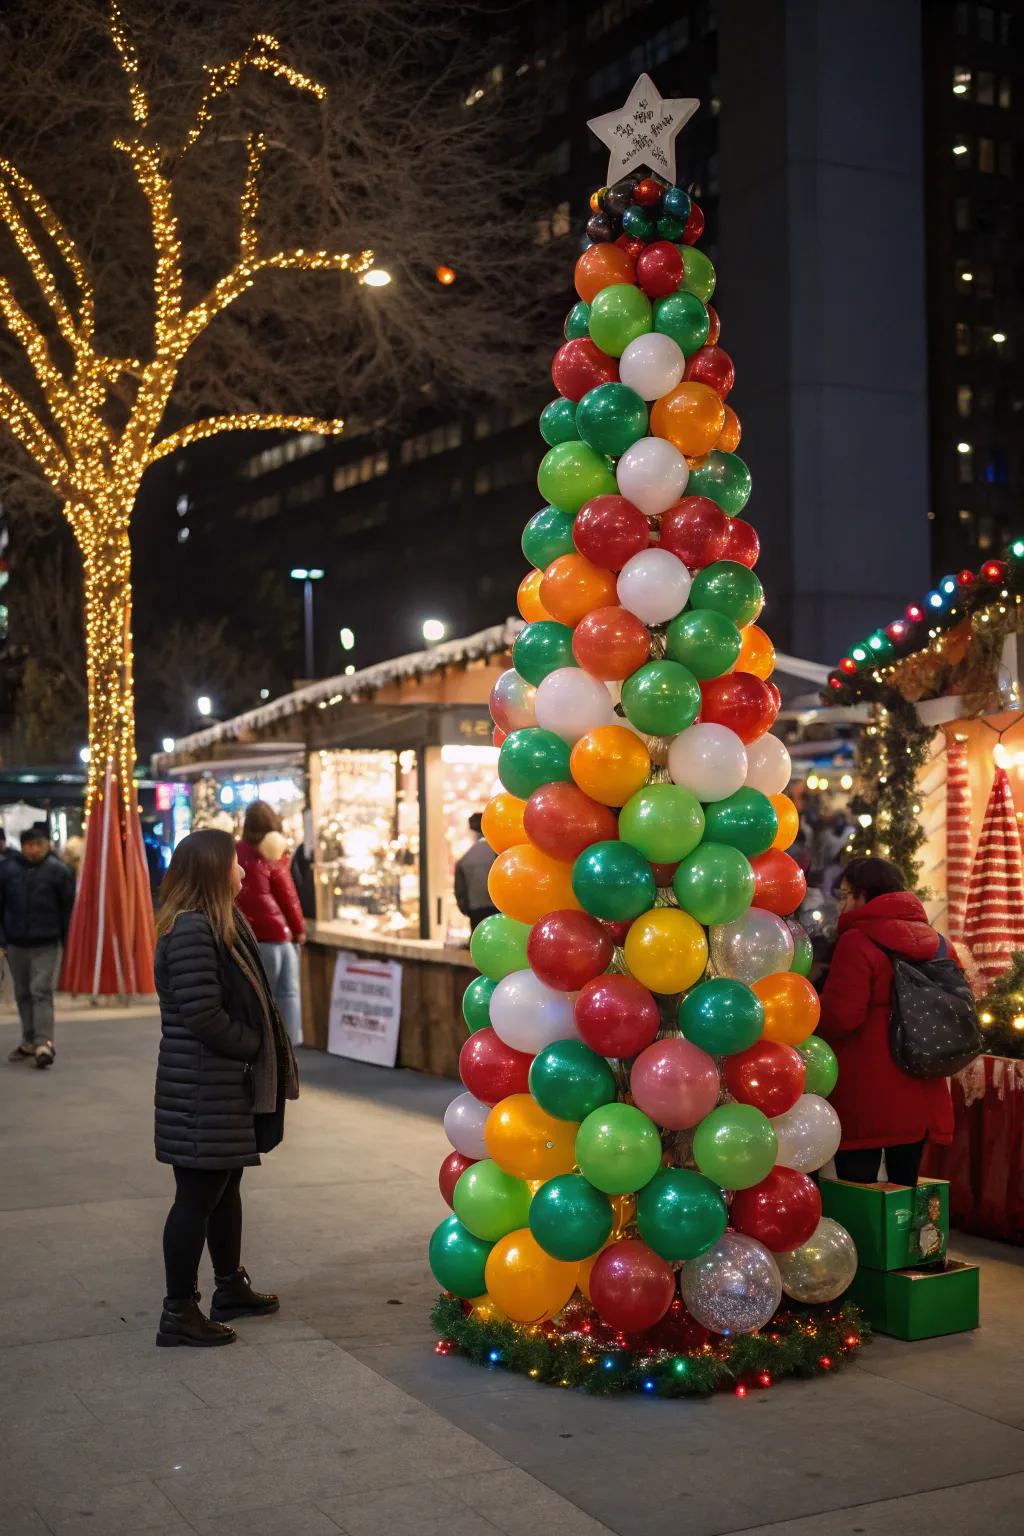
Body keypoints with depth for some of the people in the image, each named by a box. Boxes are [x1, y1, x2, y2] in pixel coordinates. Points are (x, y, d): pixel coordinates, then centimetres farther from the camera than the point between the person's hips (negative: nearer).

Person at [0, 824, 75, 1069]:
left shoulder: (57, 871, -6)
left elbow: (68, 907, -2)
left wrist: (65, 941, -3)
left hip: (47, 944, -4)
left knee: (41, 992, -11)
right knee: (23, 993, 13)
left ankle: (43, 1044, -14)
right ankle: (29, 1041, 23)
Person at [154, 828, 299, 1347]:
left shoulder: (220, 923, 12)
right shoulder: (191, 930, -21)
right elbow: (202, 1014, -24)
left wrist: (260, 1049, 5)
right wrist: (253, 1047, -11)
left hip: (228, 1084, 10)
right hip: (203, 1089, -10)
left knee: (225, 1186, 20)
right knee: (198, 1195, -2)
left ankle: (231, 1287, 33)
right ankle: (179, 1312, 7)